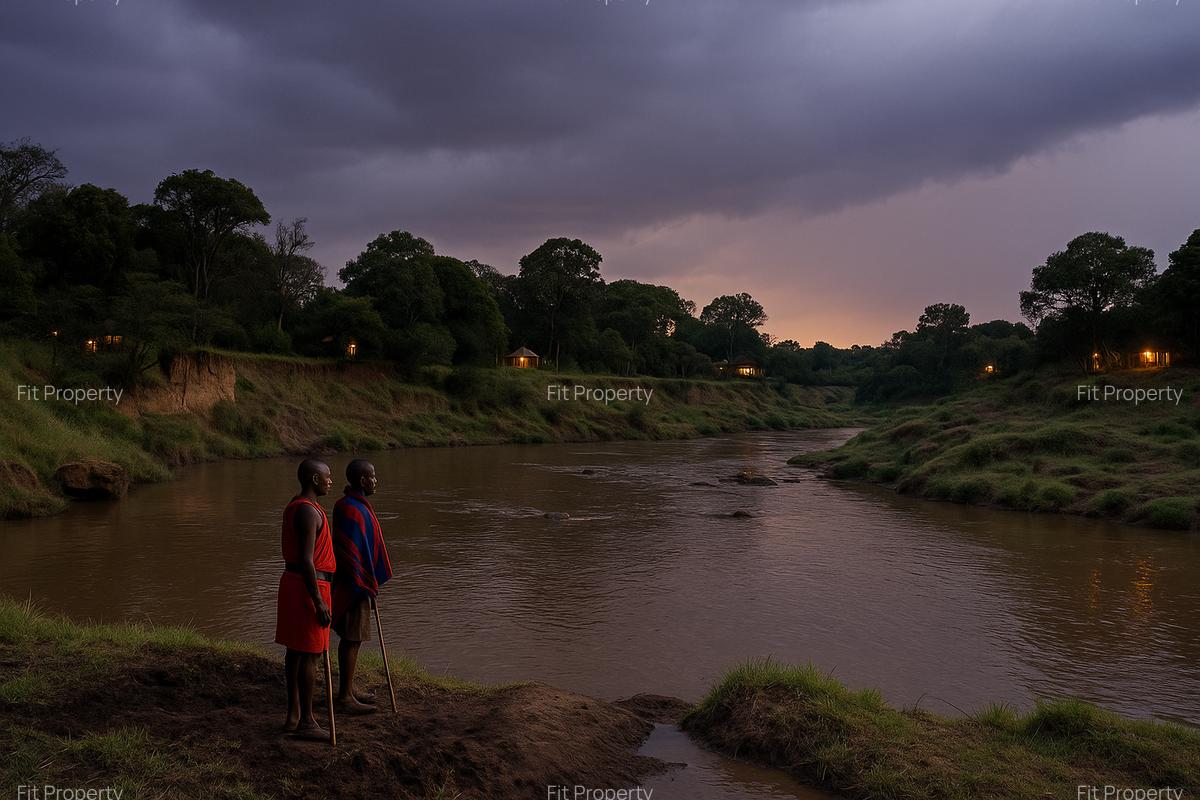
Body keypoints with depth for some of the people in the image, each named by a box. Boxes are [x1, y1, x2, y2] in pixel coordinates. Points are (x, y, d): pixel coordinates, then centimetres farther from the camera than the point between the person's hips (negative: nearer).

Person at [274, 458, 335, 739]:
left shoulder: (294, 507, 12)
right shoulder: (309, 512, -20)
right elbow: (306, 560, -24)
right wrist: (318, 601, -22)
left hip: (292, 581, 10)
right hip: (308, 587, -10)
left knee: (296, 649, 13)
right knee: (310, 654, -3)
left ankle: (293, 715, 20)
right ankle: (306, 721, 4)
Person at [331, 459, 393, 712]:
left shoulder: (358, 505, 10)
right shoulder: (351, 510, -21)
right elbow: (350, 552, -23)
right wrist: (365, 588, -20)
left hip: (360, 582, 10)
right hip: (355, 584, -10)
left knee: (352, 638, 16)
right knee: (352, 639, -2)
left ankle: (348, 688, 26)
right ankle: (345, 695, 6)